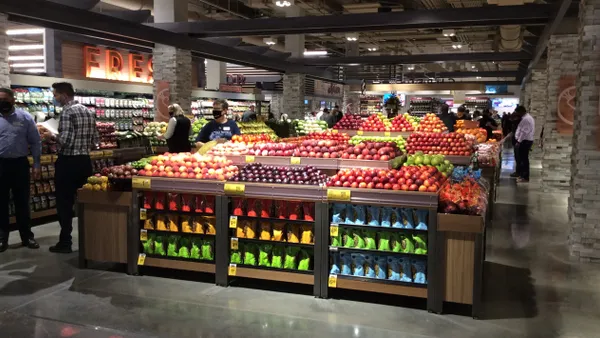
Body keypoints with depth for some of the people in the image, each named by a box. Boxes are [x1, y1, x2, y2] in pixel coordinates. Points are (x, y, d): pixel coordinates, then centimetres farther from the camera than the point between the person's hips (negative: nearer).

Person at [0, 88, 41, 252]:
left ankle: (27, 236, 20)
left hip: (20, 164, 0)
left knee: (22, 202, 9)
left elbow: (35, 142, 2)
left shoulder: (25, 117, 1)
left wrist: (36, 165, -3)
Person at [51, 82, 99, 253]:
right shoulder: (88, 112, 9)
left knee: (64, 203, 2)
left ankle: (65, 243, 8)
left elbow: (64, 140, -22)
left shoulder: (67, 112, -14)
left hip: (68, 162, -7)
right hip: (85, 161, 7)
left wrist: (53, 137, -4)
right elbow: (95, 141, 10)